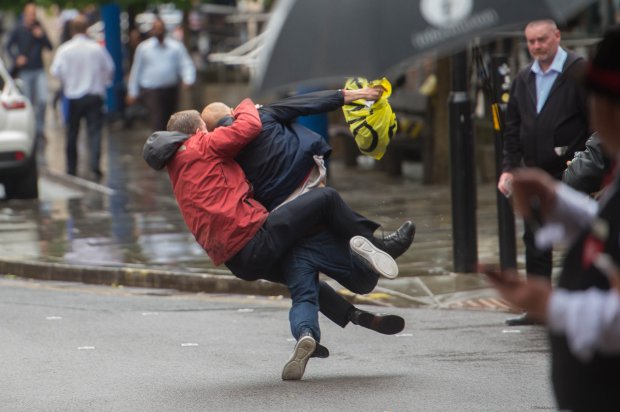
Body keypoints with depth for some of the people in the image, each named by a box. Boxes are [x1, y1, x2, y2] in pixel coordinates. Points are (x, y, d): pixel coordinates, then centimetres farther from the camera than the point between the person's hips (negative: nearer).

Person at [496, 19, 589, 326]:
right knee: (535, 243, 7)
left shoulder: (579, 72, -7)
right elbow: (513, 130, 17)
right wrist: (509, 168, 7)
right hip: (536, 175, 6)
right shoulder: (524, 80, 12)